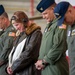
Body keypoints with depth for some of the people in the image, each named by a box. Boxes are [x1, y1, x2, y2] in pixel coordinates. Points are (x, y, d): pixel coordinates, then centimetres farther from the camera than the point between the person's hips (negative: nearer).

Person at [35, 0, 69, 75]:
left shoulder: (60, 24, -11)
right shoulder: (49, 26, 19)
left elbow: (58, 47, -20)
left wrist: (44, 61, -13)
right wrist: (40, 60, 6)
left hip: (56, 68, -9)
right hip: (45, 68, 9)